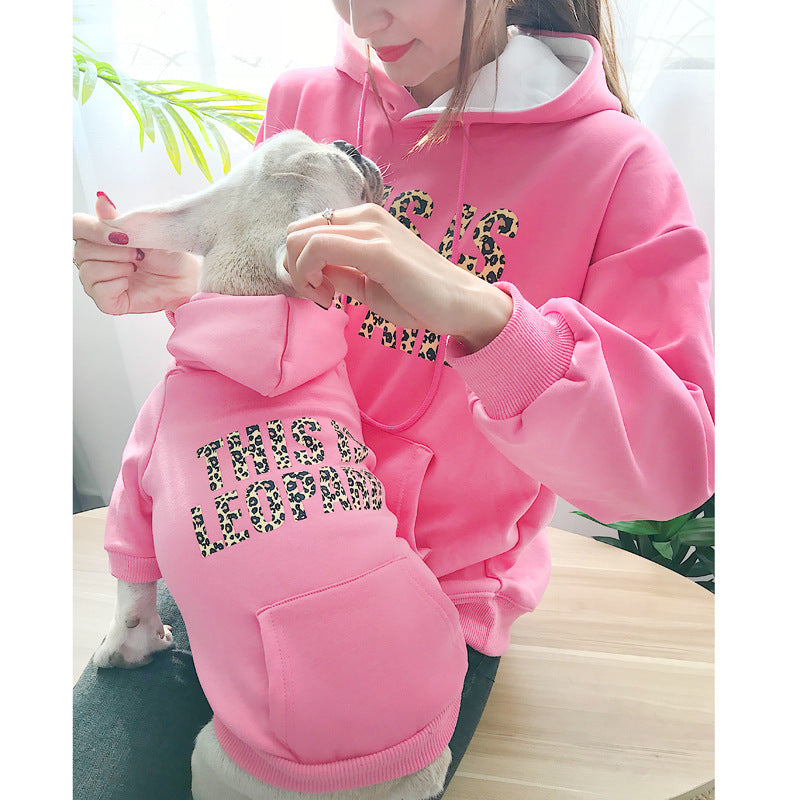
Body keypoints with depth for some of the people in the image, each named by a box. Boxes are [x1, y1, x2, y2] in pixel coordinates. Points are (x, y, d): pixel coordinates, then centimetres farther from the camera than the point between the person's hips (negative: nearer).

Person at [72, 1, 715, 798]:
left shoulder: (613, 160, -10)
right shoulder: (303, 102, 1)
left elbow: (674, 463, -18)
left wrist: (479, 313, -33)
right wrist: (180, 290, -9)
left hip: (440, 597, -2)